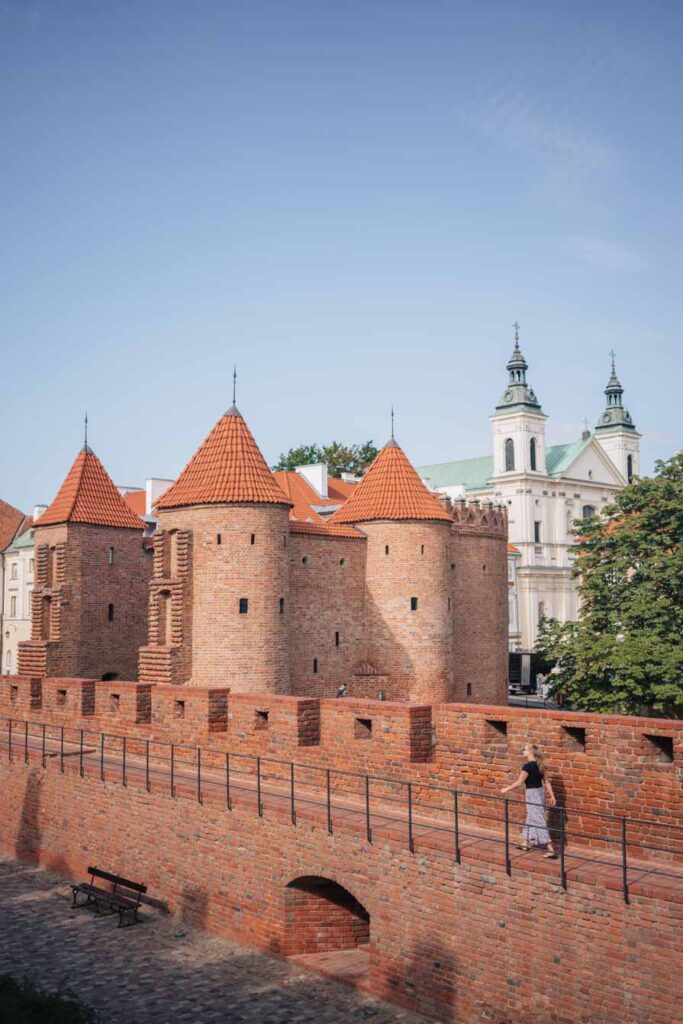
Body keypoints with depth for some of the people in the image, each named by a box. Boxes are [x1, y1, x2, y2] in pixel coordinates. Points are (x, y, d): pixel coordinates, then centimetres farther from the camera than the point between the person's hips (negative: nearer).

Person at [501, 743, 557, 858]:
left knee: (538, 821, -6)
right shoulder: (540, 765, 6)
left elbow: (519, 783, -16)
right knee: (531, 818, 21)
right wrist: (552, 796, 12)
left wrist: (506, 789, -4)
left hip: (533, 794, -9)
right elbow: (547, 782, 8)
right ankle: (526, 843, 34)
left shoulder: (528, 766, -19)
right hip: (540, 792, 9)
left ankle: (551, 850, -9)